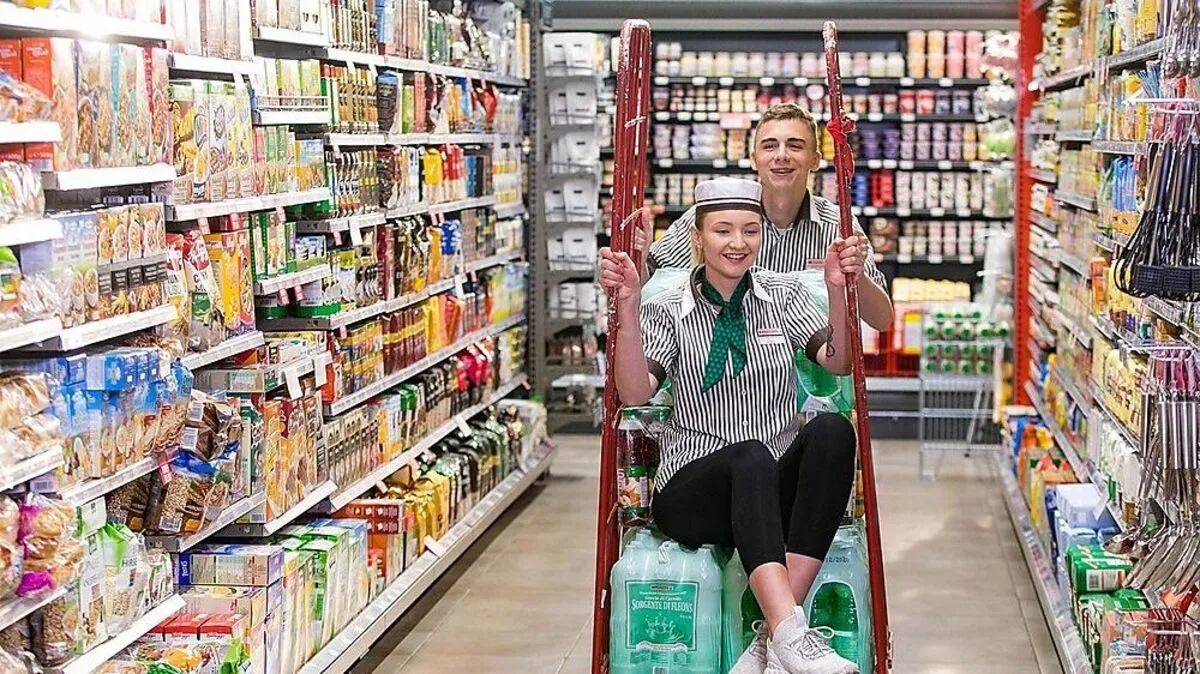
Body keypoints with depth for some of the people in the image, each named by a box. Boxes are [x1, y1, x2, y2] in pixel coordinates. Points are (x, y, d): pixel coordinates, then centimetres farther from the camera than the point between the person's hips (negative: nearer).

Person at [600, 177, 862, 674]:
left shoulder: (783, 294, 12)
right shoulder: (668, 310, 4)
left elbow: (838, 363, -3)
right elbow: (634, 393, -12)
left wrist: (838, 289, -17)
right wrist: (627, 306, -22)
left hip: (776, 491, 3)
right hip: (692, 491, -3)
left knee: (832, 430, -29)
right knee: (750, 455, -36)